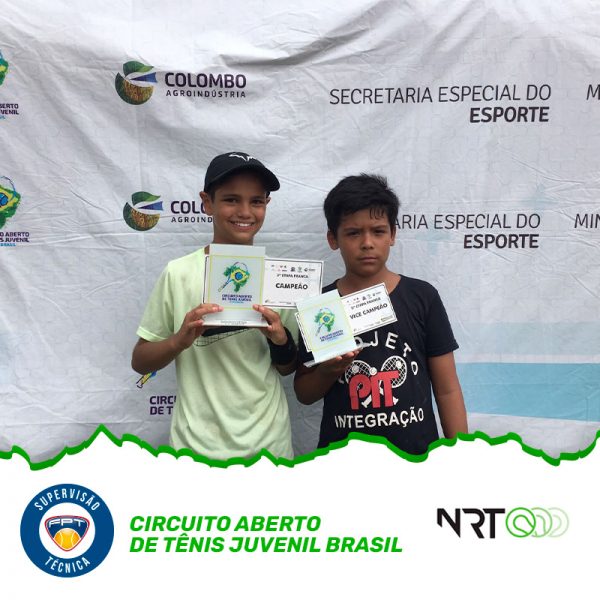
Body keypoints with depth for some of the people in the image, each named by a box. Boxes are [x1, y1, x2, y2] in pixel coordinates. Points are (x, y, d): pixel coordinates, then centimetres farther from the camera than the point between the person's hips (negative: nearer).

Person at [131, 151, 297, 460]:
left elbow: (289, 368, 6)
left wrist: (280, 339, -14)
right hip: (197, 447, -2)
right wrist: (181, 339, -20)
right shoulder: (179, 273, -9)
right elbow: (140, 362, -2)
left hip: (269, 444, 2)